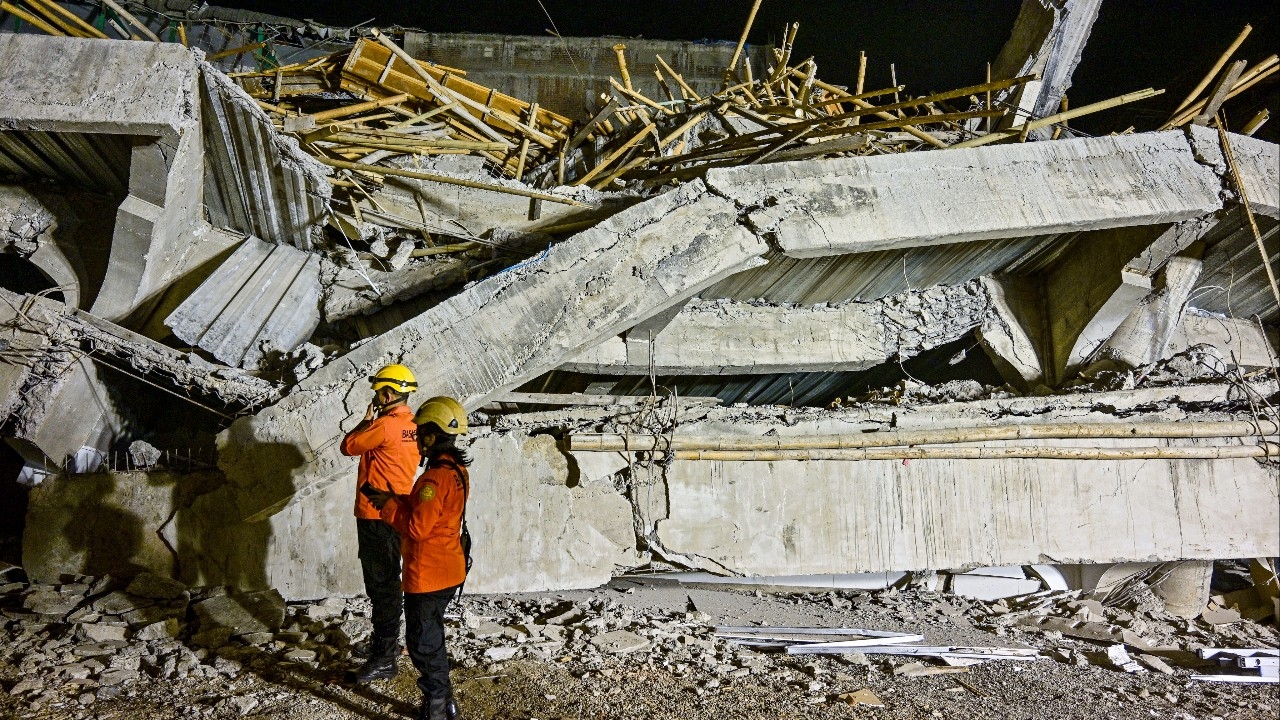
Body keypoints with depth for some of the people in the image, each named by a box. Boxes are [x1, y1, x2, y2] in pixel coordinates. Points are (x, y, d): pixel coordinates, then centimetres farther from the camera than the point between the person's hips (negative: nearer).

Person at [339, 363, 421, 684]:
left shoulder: (386, 425, -20)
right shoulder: (413, 426, 7)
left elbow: (348, 446, -9)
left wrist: (366, 420, 3)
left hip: (375, 515, -9)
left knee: (381, 585, -4)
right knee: (388, 581, 20)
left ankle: (384, 658, 3)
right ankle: (387, 641, 34)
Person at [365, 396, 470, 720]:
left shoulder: (436, 477, -25)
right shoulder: (457, 469, 6)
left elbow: (416, 527, -25)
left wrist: (388, 505, -12)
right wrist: (396, 499, 6)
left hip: (428, 575, -10)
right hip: (448, 569, 10)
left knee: (422, 643, 4)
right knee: (432, 637, 22)